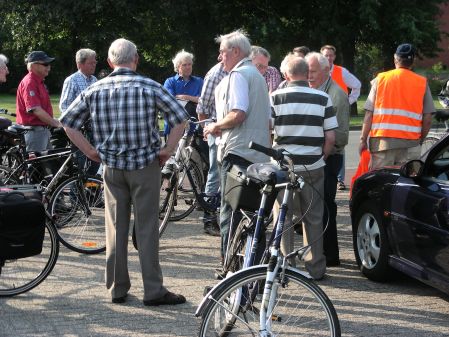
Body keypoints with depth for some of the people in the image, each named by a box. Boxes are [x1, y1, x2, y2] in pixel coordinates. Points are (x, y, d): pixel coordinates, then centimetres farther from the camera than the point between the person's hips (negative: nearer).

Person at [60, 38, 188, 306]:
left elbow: (68, 123, 5)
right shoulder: (150, 87, -8)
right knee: (147, 228, 1)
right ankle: (153, 290, 2)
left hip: (111, 166, 3)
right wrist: (168, 150, -4)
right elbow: (180, 118, -13)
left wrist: (91, 151, 7)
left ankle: (117, 288, 15)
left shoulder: (95, 90, 1)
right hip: (145, 164, -3)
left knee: (115, 227, 10)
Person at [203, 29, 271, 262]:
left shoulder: (238, 75, -10)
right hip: (258, 153, 10)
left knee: (230, 211, -6)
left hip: (237, 150, -10)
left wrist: (216, 126, -7)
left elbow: (237, 114, -22)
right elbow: (267, 118, 24)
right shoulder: (257, 75, 21)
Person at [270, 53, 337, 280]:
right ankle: (315, 268, 15)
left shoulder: (275, 98, -5)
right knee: (313, 219, 11)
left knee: (283, 218, 9)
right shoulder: (322, 99, 0)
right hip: (313, 167, 1)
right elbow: (330, 137, -2)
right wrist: (321, 157, 12)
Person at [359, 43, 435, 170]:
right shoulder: (422, 83, 5)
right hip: (410, 142, 0)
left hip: (382, 141, 0)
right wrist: (420, 140, 17)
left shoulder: (380, 79, 5)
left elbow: (369, 114, 1)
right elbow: (427, 119, 3)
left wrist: (363, 140, 7)